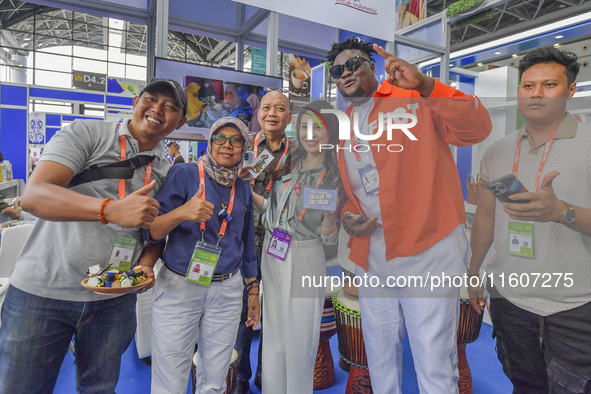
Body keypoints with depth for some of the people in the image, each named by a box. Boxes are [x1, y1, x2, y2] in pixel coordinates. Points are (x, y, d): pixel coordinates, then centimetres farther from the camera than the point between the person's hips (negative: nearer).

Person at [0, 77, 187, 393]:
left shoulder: (167, 171, 5)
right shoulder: (86, 133, -7)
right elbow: (34, 195, -20)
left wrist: (146, 264, -7)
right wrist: (111, 209, -34)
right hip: (42, 291, -3)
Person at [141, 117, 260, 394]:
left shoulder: (243, 189, 8)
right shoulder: (184, 174, -6)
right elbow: (151, 231, -8)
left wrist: (253, 289, 15)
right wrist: (182, 212, -28)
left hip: (228, 291, 4)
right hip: (178, 287, -3)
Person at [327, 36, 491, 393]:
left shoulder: (414, 99, -1)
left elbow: (478, 128, -14)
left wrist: (425, 85, -23)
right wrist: (346, 217, 2)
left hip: (428, 253, -5)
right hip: (371, 254, 6)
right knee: (380, 356, 21)